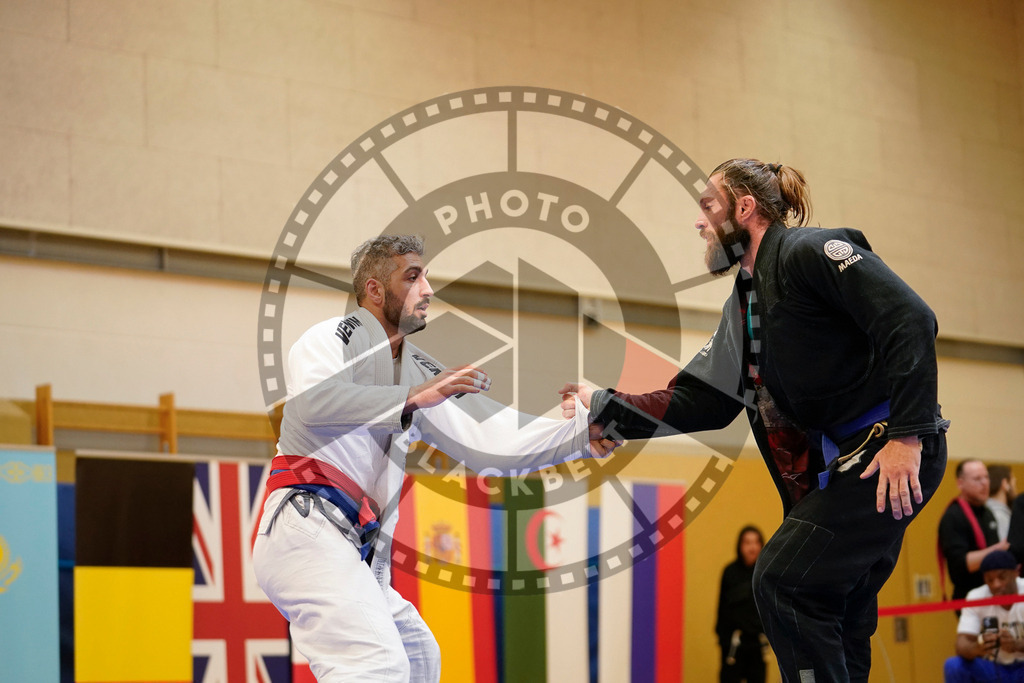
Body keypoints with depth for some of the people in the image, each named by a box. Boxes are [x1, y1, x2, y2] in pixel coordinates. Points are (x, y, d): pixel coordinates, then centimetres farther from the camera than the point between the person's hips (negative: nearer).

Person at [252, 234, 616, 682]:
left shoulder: (418, 371, 21)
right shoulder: (332, 338, -1)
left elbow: (489, 442, 14)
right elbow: (312, 402, -24)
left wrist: (582, 437, 2)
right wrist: (413, 398, -26)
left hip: (356, 551, 9)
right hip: (306, 526, -9)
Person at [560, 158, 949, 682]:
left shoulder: (811, 253, -11)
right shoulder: (743, 306, 17)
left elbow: (911, 320, -20)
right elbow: (699, 400, 16)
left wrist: (906, 437, -24)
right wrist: (604, 408, 9)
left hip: (896, 458, -9)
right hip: (840, 462, 9)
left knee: (781, 579, -14)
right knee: (834, 617, 11)